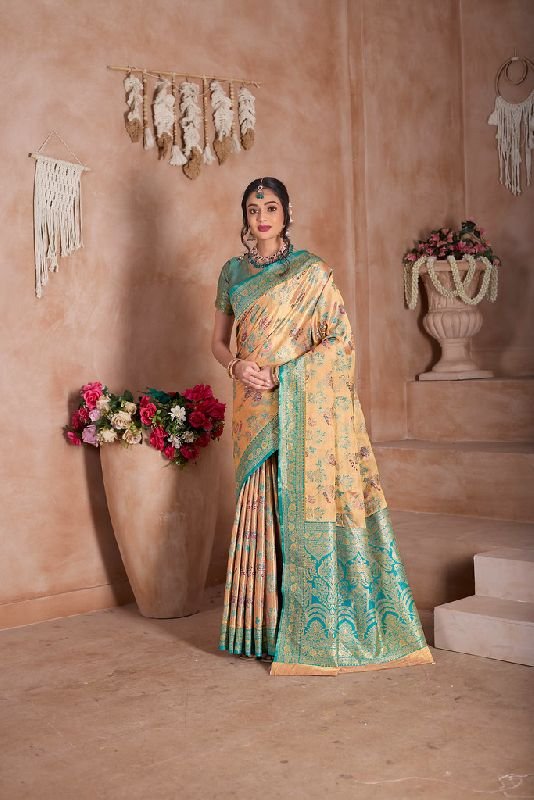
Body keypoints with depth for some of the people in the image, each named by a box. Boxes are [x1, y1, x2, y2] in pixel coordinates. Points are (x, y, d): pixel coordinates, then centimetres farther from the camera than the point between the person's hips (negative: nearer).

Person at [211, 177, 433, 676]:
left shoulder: (310, 271, -1)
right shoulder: (232, 273, 13)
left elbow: (341, 339, -6)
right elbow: (218, 340, 16)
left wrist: (281, 374, -14)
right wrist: (237, 366, -7)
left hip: (304, 406, -4)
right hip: (254, 409, 4)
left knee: (306, 502, -5)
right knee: (259, 508, 5)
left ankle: (311, 629, 4)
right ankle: (265, 626, 14)